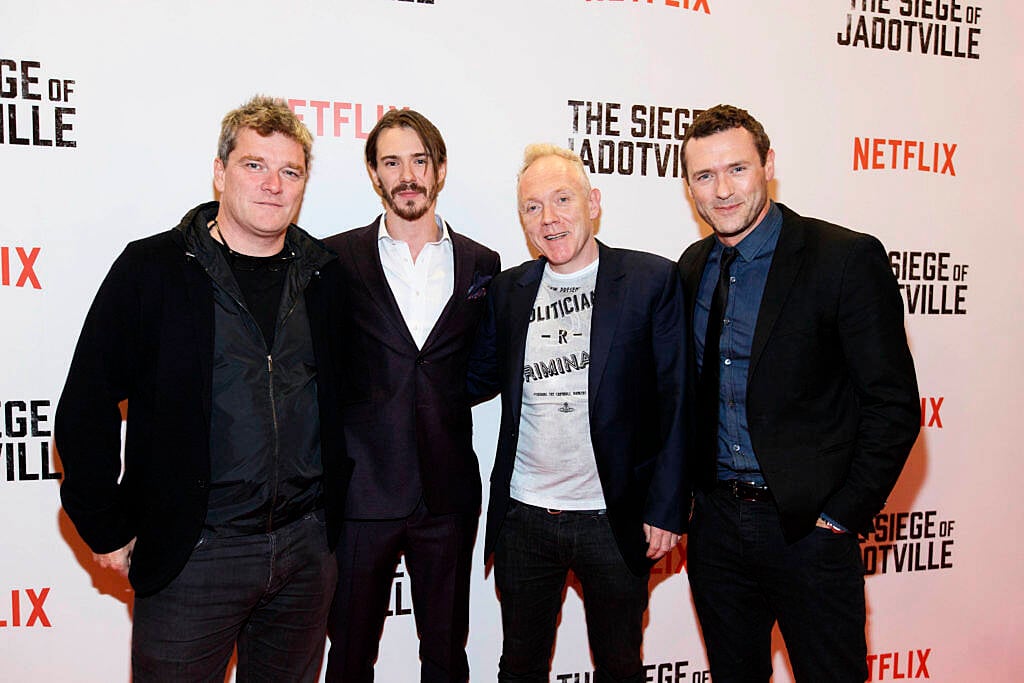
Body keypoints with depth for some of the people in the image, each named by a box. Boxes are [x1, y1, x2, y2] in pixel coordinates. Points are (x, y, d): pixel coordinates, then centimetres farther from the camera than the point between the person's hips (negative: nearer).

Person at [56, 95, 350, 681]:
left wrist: (335, 511, 8)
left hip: (309, 546, 4)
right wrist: (107, 530, -4)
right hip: (191, 553, -3)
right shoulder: (152, 269, -7)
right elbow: (87, 408, -5)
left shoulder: (325, 275, 3)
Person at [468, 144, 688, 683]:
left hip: (615, 519, -2)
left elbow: (676, 400, -7)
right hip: (523, 517, 3)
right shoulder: (508, 290, 4)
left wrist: (666, 508, -10)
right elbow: (478, 378, 13)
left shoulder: (652, 280, -6)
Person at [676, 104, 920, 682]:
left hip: (810, 526, -5)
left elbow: (894, 405, -12)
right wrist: (688, 494, 6)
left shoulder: (847, 258, -12)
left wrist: (843, 516, -12)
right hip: (716, 522, 5)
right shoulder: (693, 267, 6)